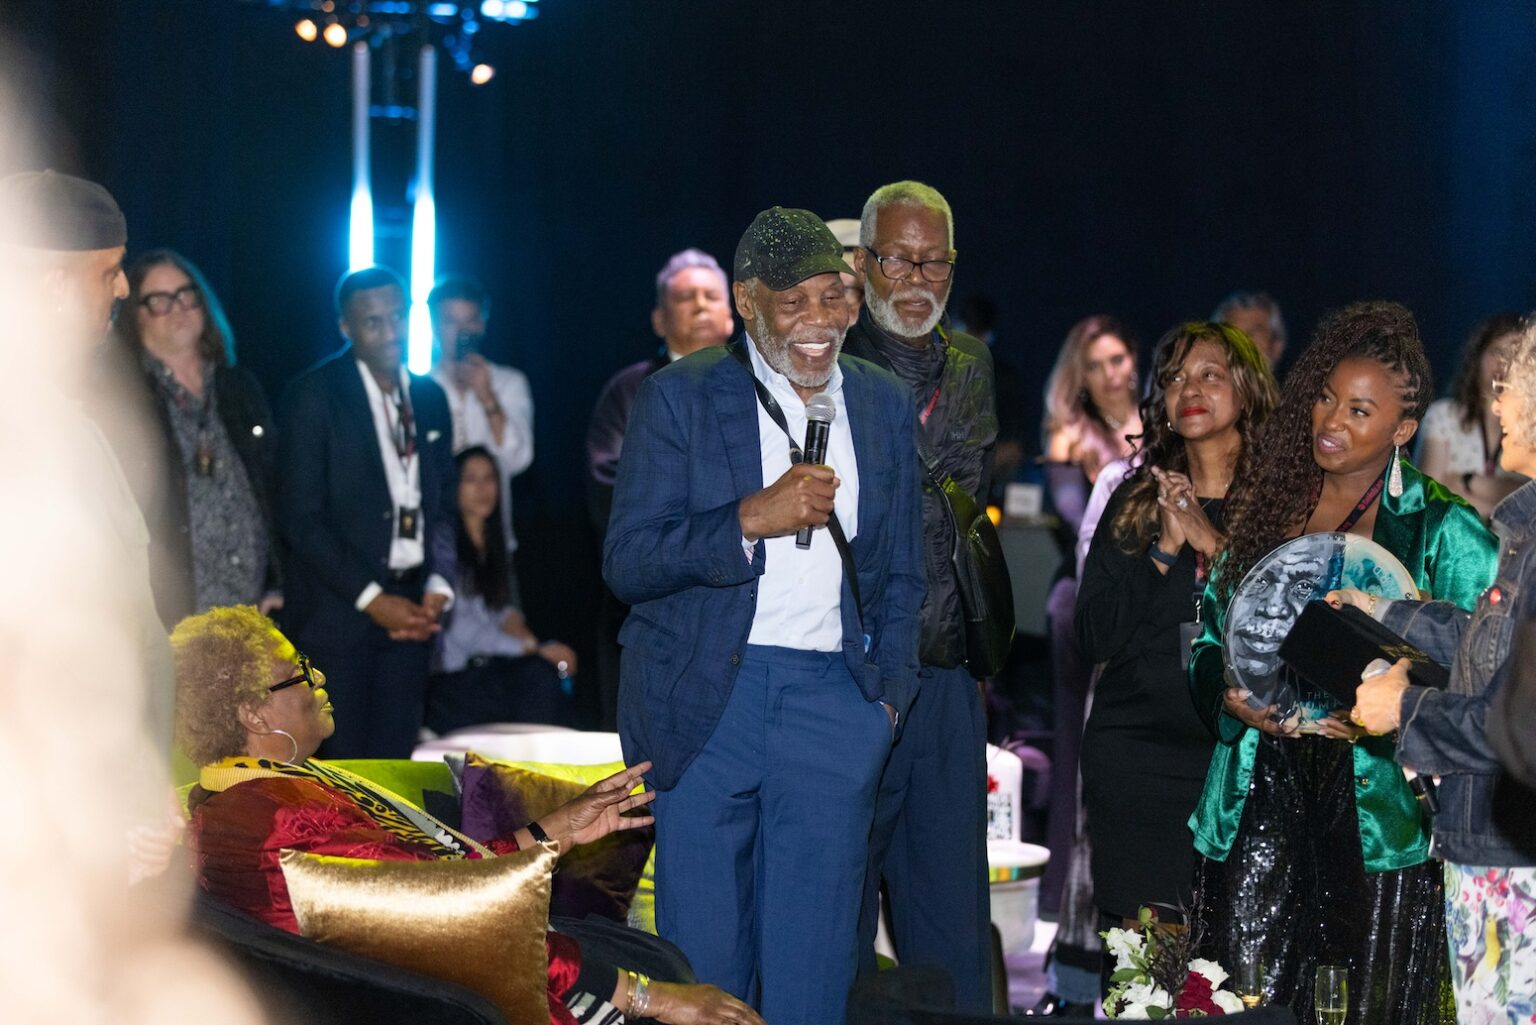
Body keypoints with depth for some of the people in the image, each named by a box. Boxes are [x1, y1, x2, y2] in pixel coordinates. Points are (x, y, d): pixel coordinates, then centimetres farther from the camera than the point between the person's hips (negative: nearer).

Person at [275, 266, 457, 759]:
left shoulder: (428, 397, 12)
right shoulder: (313, 395, -6)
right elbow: (299, 518, -10)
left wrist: (438, 584, 0)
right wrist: (370, 598, -13)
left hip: (408, 612, 5)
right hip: (339, 609, -5)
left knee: (394, 754, 5)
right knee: (342, 755, -4)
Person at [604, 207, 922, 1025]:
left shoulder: (884, 406, 11)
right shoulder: (679, 398, 0)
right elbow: (627, 561, -6)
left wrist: (888, 694, 7)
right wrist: (752, 519, -17)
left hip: (835, 702, 2)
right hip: (707, 699, -2)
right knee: (702, 955, 3)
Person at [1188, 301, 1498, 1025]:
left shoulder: (1444, 530, 1)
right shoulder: (1260, 508, 13)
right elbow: (1209, 644, 18)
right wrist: (1233, 697, -3)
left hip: (1380, 799, -3)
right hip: (1260, 797, 3)